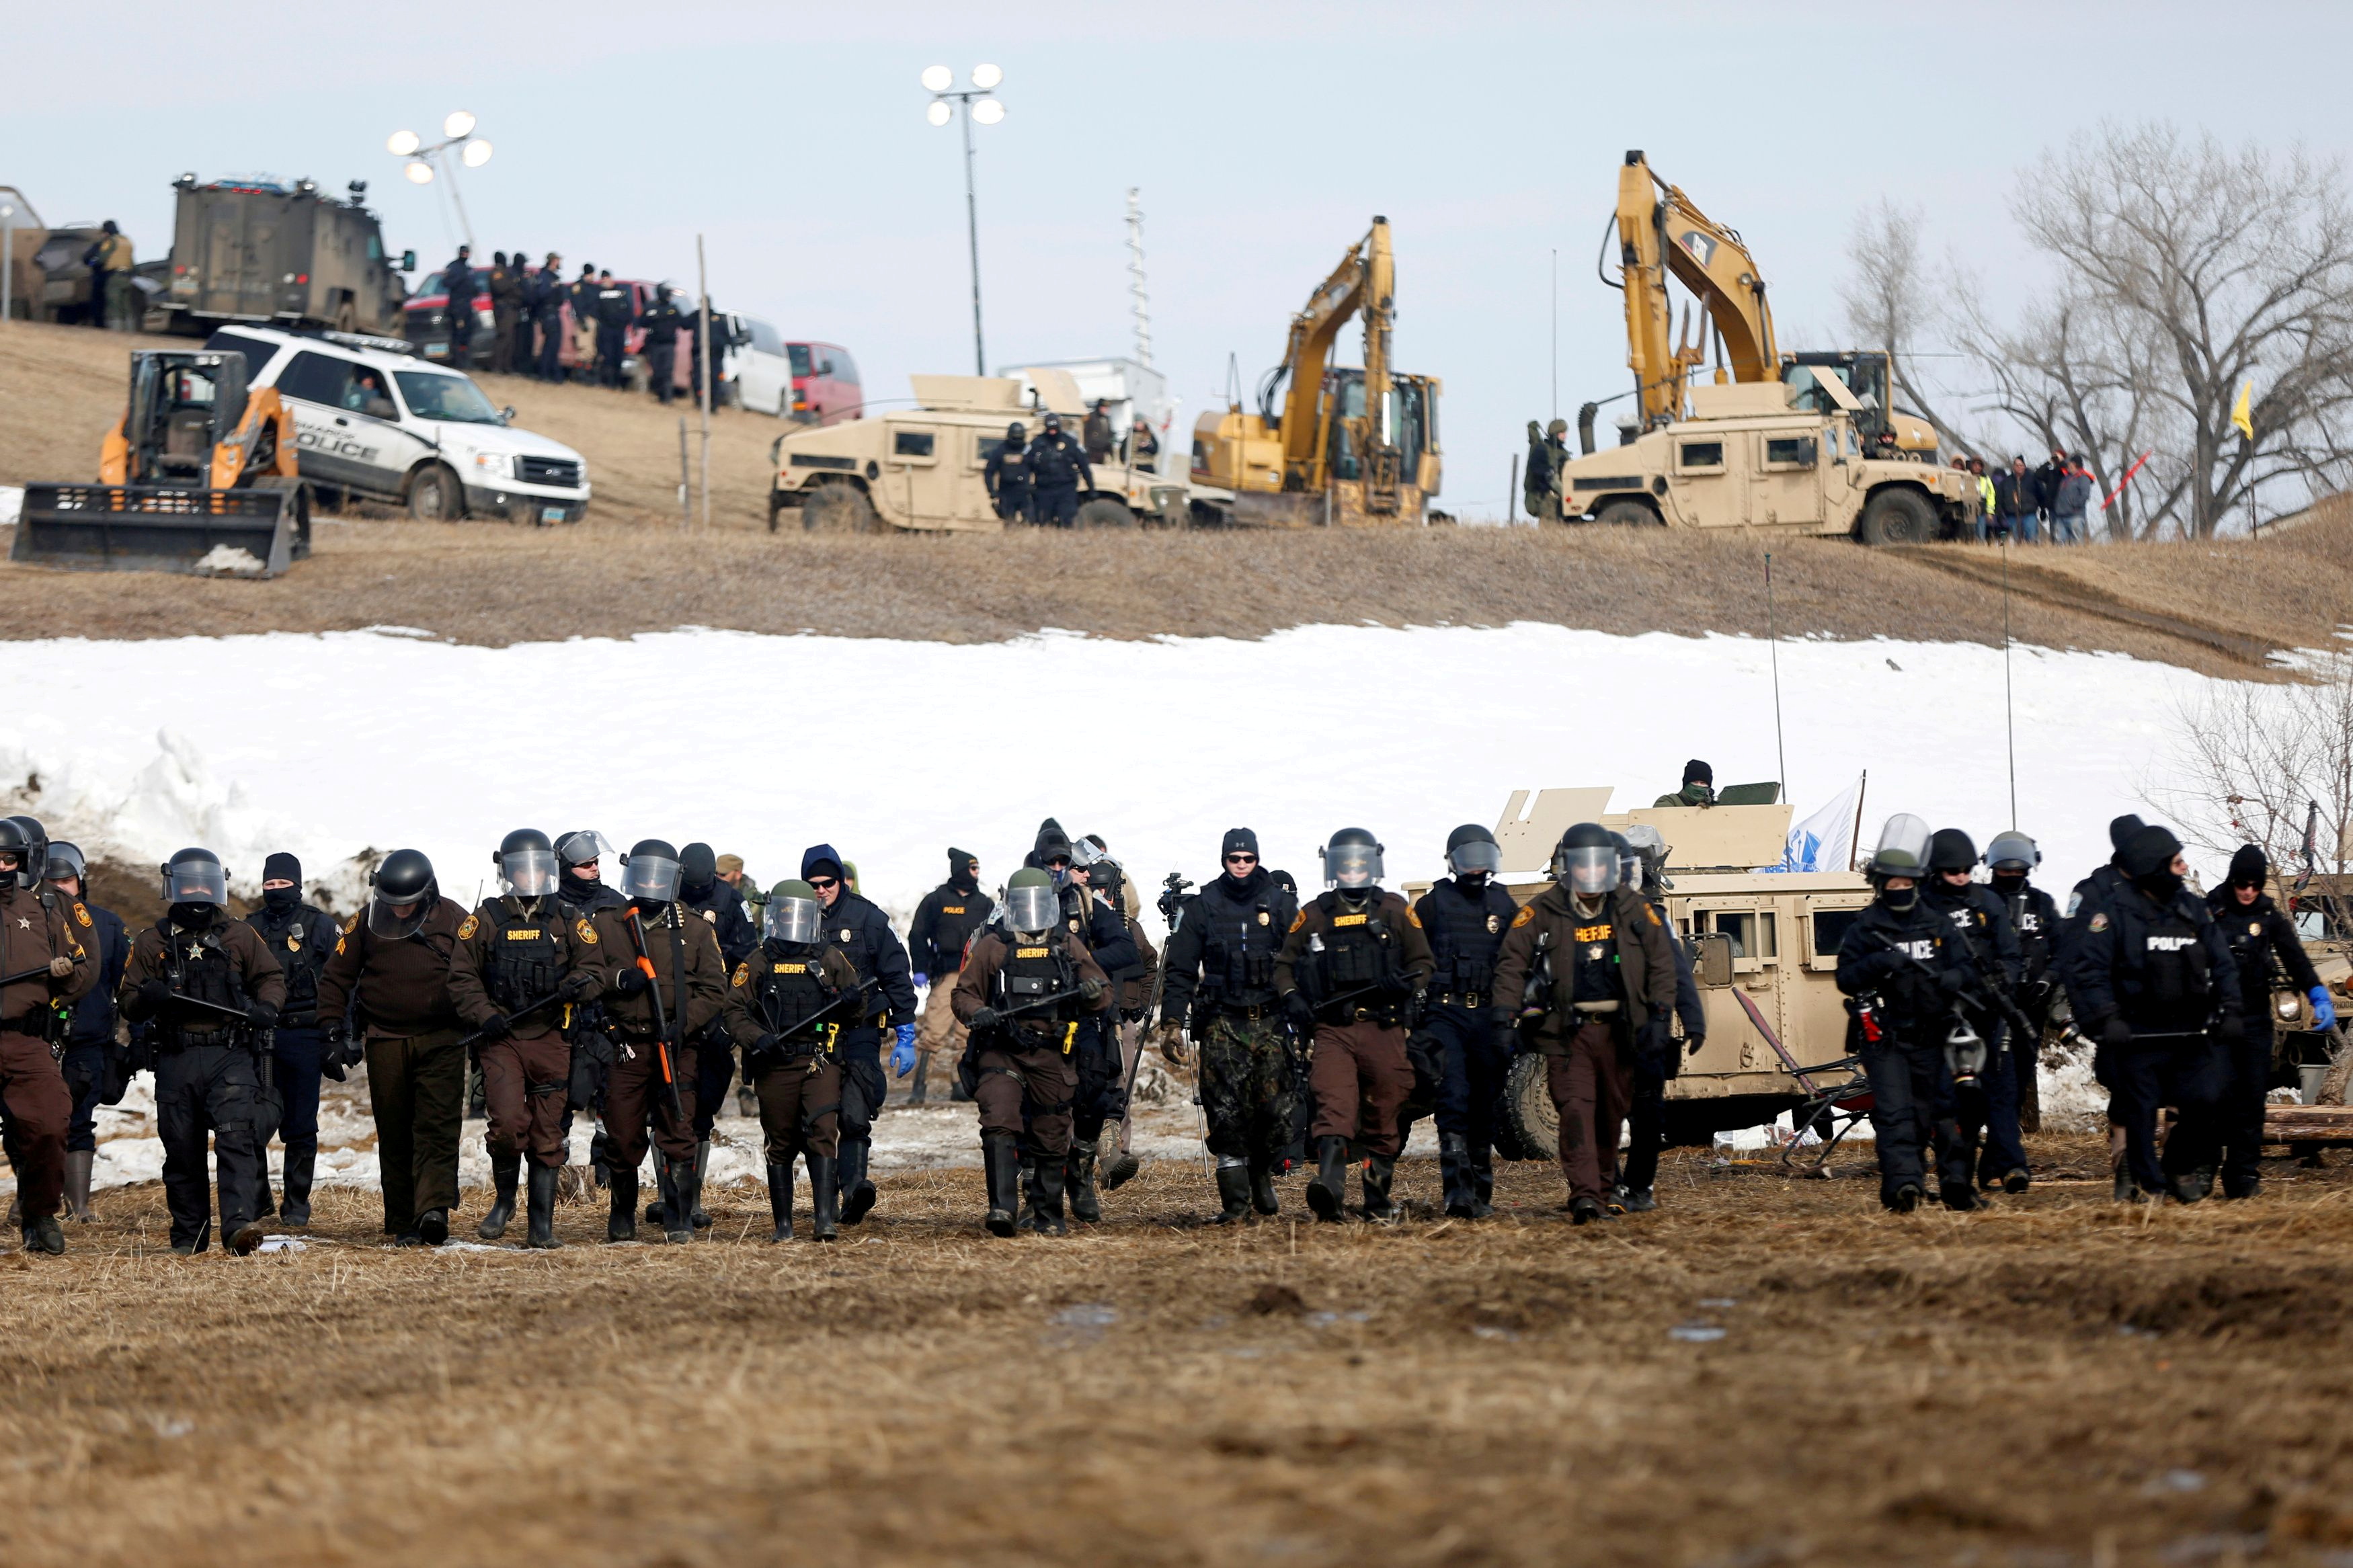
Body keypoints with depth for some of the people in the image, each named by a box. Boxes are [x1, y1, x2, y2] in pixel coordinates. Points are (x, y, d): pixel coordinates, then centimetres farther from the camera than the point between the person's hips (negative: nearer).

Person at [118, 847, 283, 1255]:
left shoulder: (240, 937, 11)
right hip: (176, 1063, 2)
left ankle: (241, 1224, -29)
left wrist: (267, 1006, -3)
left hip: (230, 1056, -2)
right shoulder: (152, 943, 11)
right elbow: (128, 1003, 12)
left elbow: (271, 977, 19)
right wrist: (147, 998, -12)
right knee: (182, 1151, 6)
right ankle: (189, 1234, 16)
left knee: (237, 1137, -19)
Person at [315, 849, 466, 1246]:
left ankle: (434, 1210, -26)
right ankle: (403, 1224, 6)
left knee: (437, 1125, -14)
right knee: (394, 1135, 2)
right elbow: (335, 976, 12)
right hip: (386, 1044, 2)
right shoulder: (366, 922, 5)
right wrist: (333, 1024, 1)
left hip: (441, 1043, -2)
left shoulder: (453, 920, 1)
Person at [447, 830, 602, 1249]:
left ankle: (541, 1225, 9)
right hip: (501, 1039, -2)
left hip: (551, 1039, 2)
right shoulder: (484, 921, 5)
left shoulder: (569, 923, 9)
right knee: (507, 1123, -17)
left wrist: (576, 986, -13)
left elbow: (593, 971, 10)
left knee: (547, 1134, 3)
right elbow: (462, 978, 5)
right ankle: (504, 1199, 8)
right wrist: (484, 1015, -10)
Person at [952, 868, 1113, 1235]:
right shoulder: (991, 946, 6)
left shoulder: (1069, 945, 11)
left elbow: (1104, 994, 12)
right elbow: (964, 993, 7)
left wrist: (1095, 991, -12)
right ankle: (1000, 1208, -28)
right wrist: (977, 1013, -15)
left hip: (1051, 1056, 2)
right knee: (1000, 1124, -22)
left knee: (1052, 1139, 8)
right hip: (1002, 1051, -2)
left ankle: (1048, 1215, 22)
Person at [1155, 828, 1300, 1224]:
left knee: (1278, 1109, -5)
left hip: (1271, 1022, 1)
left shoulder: (1282, 905, 8)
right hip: (1222, 1024, -1)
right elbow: (1179, 969, 7)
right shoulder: (1203, 907, 7)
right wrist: (1171, 1022, -1)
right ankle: (1236, 1201, -4)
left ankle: (1262, 1177, 20)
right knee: (1226, 1113, -8)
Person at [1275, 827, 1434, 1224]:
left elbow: (1422, 962, 16)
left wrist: (1412, 989, -5)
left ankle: (1378, 1198, 18)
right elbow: (1284, 965, 17)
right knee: (1334, 1106, -20)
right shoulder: (1312, 916, 11)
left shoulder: (1396, 911, 11)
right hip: (1331, 1030, -1)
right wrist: (1292, 998, -2)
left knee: (1382, 1117, 6)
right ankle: (1329, 1184, -37)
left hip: (1383, 1030, 1)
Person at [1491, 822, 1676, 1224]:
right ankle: (1584, 1195, -23)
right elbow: (1512, 964, -3)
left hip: (1618, 1029, 3)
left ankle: (1601, 1194, 22)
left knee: (1612, 1114, 9)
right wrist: (1504, 1017, -15)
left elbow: (1661, 962, 10)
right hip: (1567, 1031, -3)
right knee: (1576, 1108, -15)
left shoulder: (1632, 909, 7)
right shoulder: (1541, 912, -1)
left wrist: (1659, 1017, 1)